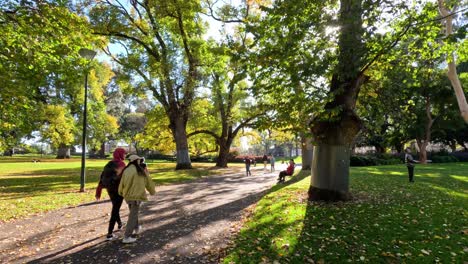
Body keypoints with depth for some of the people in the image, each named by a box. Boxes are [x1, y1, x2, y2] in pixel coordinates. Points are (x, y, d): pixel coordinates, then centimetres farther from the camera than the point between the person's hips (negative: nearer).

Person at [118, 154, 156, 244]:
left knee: (133, 213, 25)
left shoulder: (126, 170, -1)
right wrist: (152, 191, 23)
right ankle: (126, 237, 1)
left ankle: (136, 228, 45)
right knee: (133, 216, 2)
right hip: (137, 196, -5)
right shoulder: (141, 171, -7)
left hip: (127, 196, 5)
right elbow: (147, 182, 5)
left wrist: (121, 192, 23)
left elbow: (122, 184, 1)